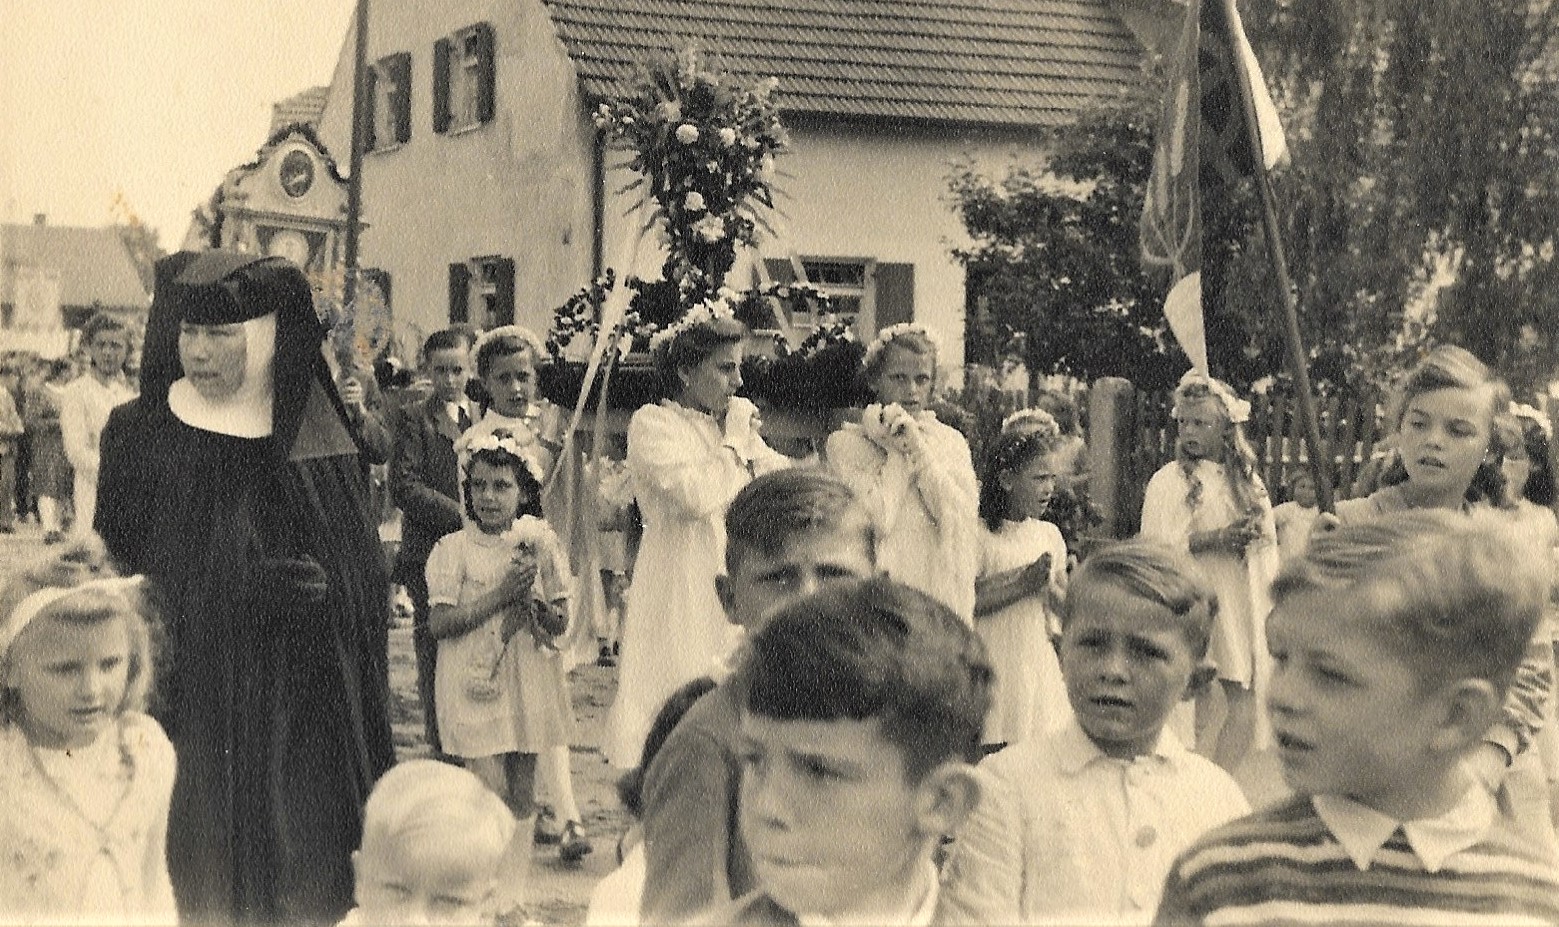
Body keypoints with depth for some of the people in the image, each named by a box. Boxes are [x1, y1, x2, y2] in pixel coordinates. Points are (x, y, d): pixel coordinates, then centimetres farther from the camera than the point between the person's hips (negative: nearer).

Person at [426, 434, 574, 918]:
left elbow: (561, 622, 4)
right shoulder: (453, 549, -4)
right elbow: (439, 623, -13)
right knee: (493, 791, -9)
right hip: (475, 682, -3)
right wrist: (501, 594, -16)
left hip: (528, 682, 3)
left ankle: (516, 891, 17)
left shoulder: (542, 544, 5)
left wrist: (531, 597, -16)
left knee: (522, 793, 7)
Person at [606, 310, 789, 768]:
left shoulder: (737, 422, 17)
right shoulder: (653, 424, -4)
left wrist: (751, 439, 1)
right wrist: (735, 441, -7)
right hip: (682, 598, -6)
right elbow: (696, 494, -19)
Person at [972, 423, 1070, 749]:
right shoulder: (979, 535, -8)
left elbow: (1066, 603, 13)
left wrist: (1047, 587, -9)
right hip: (995, 669, -5)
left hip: (1040, 666, 5)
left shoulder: (1049, 534, 10)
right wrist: (1023, 582, -17)